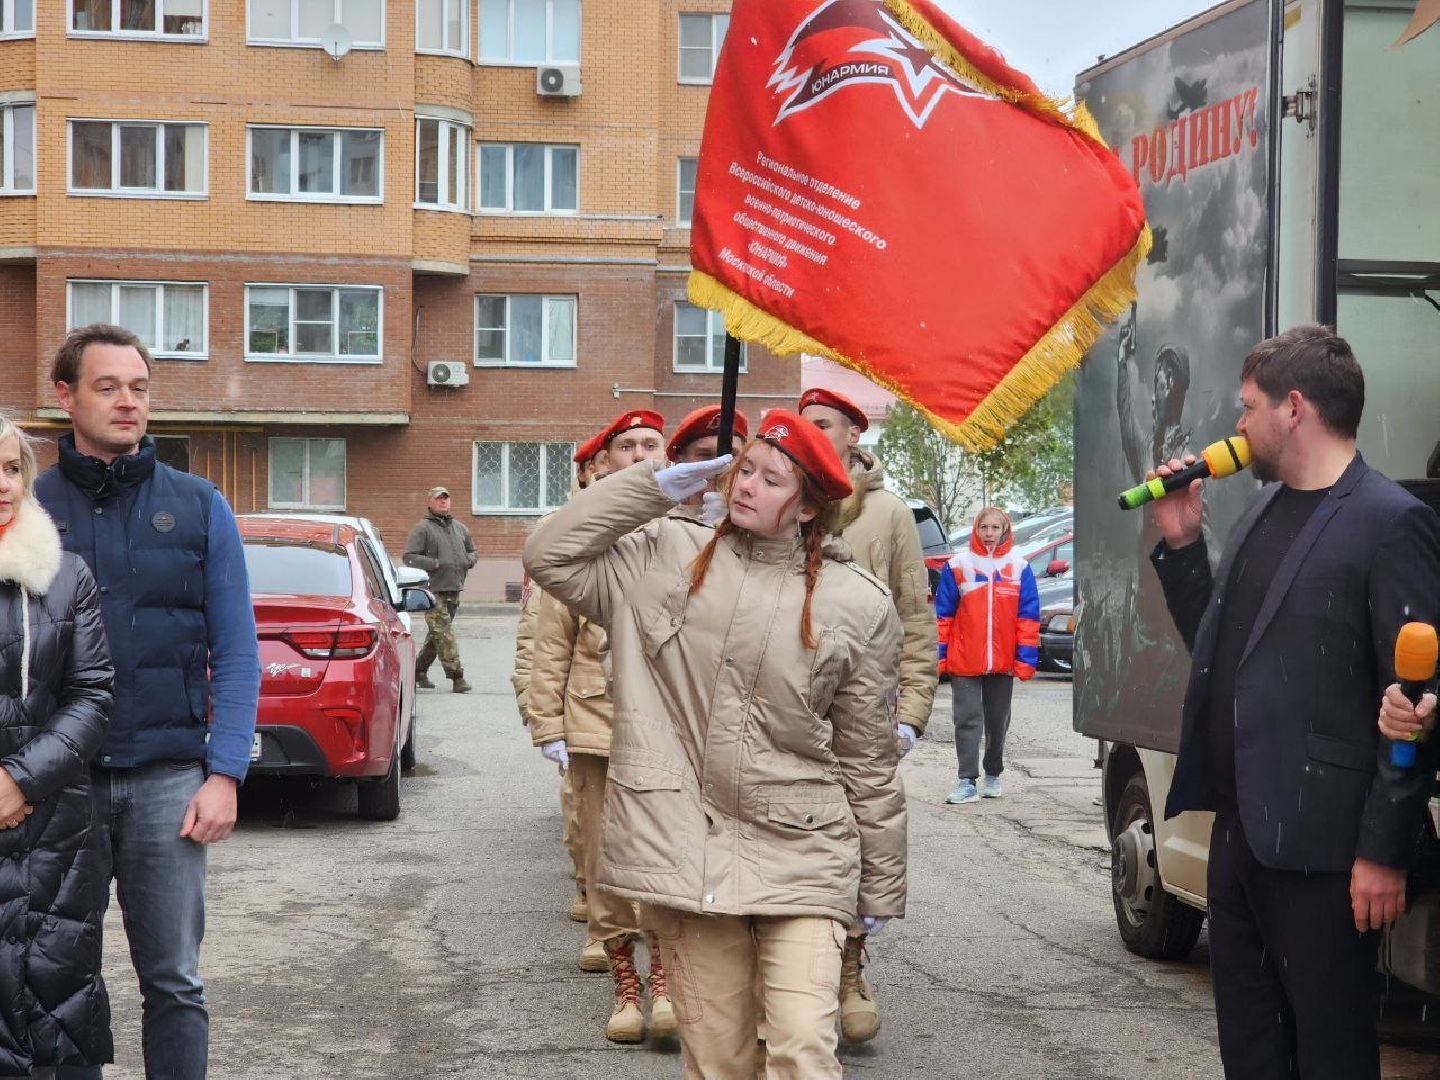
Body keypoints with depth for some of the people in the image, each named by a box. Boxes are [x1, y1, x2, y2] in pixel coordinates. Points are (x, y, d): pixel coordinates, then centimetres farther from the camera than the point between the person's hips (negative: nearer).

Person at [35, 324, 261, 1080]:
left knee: (173, 983, 4)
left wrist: (224, 775, -5)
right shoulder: (32, 507, 4)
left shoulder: (198, 508, 5)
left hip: (168, 777, 0)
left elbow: (236, 654, 4)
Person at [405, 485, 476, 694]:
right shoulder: (422, 528, -3)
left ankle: (419, 671, 25)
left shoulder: (460, 528, 17)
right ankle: (457, 678, -12)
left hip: (454, 590, 7)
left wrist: (468, 561, 7)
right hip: (434, 590, -7)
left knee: (436, 636, 13)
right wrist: (436, 563, -17)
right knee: (444, 634, -11)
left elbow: (471, 551, 30)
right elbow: (408, 557, -10)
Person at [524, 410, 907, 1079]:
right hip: (686, 847, 1)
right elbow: (550, 555, 2)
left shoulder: (857, 605, 2)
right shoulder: (666, 557, 7)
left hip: (800, 856, -1)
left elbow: (869, 761, 6)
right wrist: (656, 486, -1)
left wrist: (881, 891, 9)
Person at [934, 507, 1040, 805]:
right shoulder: (957, 566, -1)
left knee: (998, 721, 14)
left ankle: (993, 775, 29)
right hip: (964, 661, -2)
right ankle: (967, 782, -4)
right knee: (967, 720, -4)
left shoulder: (1019, 568, 2)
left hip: (1003, 663, 2)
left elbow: (1028, 617, 2)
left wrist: (1026, 657, -3)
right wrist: (939, 655, -4)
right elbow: (943, 615, 0)